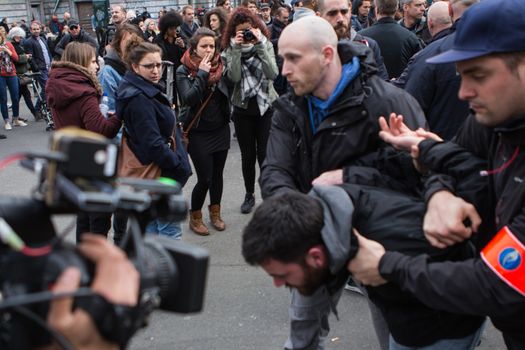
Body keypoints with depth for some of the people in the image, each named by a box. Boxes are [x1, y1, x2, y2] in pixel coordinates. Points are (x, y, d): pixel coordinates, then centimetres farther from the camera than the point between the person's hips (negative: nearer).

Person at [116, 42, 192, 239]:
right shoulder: (140, 99, -22)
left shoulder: (146, 92, 9)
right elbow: (153, 144, -26)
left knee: (151, 227, 20)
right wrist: (180, 166, -18)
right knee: (170, 232, -3)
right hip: (161, 174, -10)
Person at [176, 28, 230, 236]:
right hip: (199, 132, -4)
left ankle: (215, 213, 30)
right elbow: (188, 99, -22)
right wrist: (202, 74, -21)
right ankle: (195, 217, 17)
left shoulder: (220, 66, 3)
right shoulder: (184, 71, -8)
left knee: (217, 173, 12)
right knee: (204, 178, -4)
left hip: (220, 129, 4)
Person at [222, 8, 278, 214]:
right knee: (247, 155, 11)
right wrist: (236, 49, -22)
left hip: (266, 106, -1)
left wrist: (260, 44, -23)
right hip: (243, 109, 1)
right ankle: (249, 195, 27)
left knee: (264, 154, -1)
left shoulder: (266, 45, -3)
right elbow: (234, 77, -17)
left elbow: (273, 74, -18)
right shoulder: (230, 50, -2)